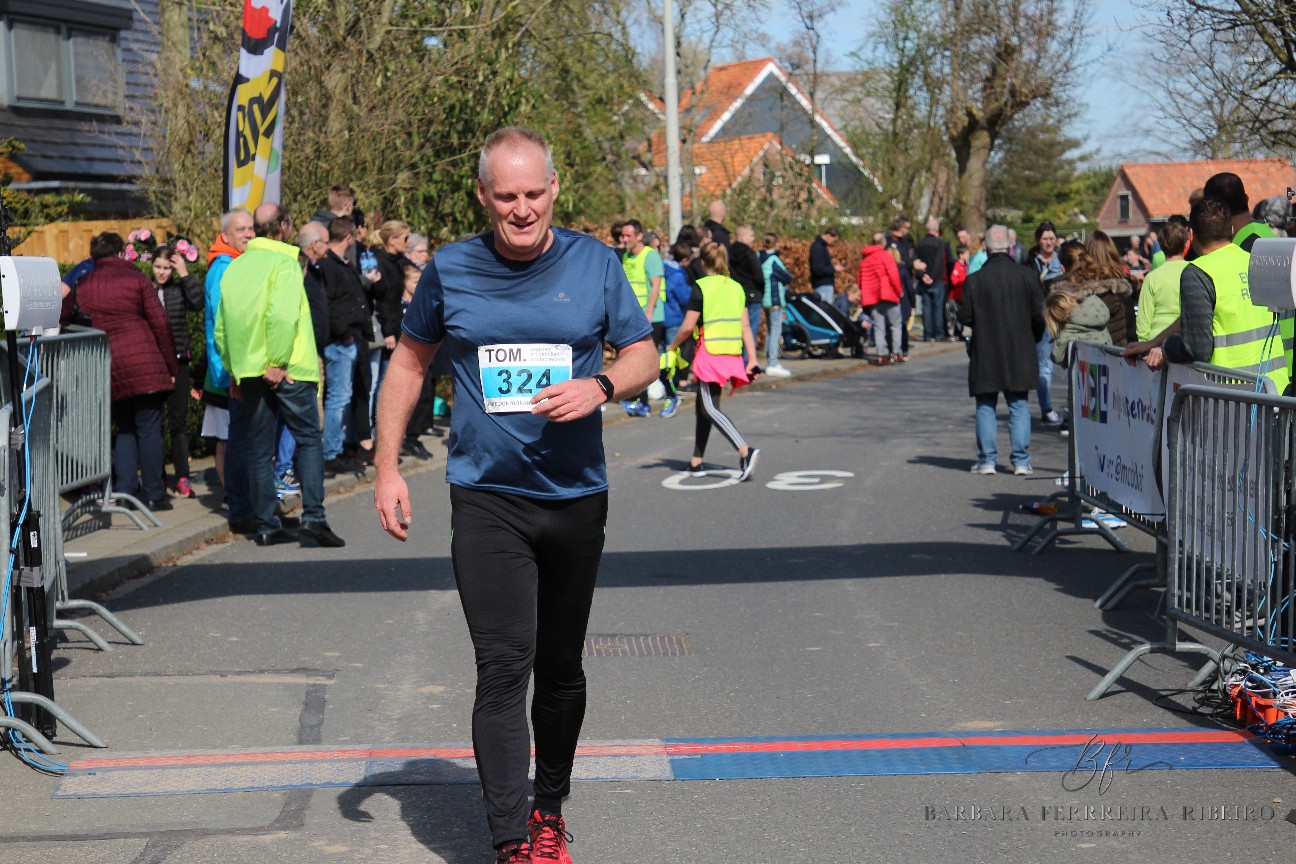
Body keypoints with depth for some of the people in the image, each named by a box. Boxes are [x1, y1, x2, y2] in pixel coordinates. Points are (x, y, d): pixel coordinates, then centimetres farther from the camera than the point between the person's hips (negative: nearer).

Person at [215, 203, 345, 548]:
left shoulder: (235, 267, 12)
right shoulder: (284, 262, -6)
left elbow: (221, 327, 12)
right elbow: (282, 316, -20)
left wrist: (233, 370, 16)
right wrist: (278, 363, -17)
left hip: (248, 371, 6)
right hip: (287, 370, -6)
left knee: (259, 449, 8)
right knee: (308, 438, 2)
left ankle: (266, 525, 9)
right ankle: (313, 516, -8)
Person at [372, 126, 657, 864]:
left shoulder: (594, 263, -1)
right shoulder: (450, 270, -1)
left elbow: (644, 355, 4)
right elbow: (409, 362, 10)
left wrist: (600, 386, -19)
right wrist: (387, 468, 4)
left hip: (576, 496, 2)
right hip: (487, 498, -2)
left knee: (561, 668, 15)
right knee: (504, 666, -12)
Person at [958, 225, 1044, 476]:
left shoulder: (975, 279, -10)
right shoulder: (1026, 277, -4)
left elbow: (965, 317, -8)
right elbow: (1039, 316, 0)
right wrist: (1031, 340, 18)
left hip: (985, 354, -1)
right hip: (1019, 353, 1)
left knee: (985, 407, 9)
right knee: (1019, 406, 8)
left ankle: (987, 460, 8)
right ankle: (1021, 461, 4)